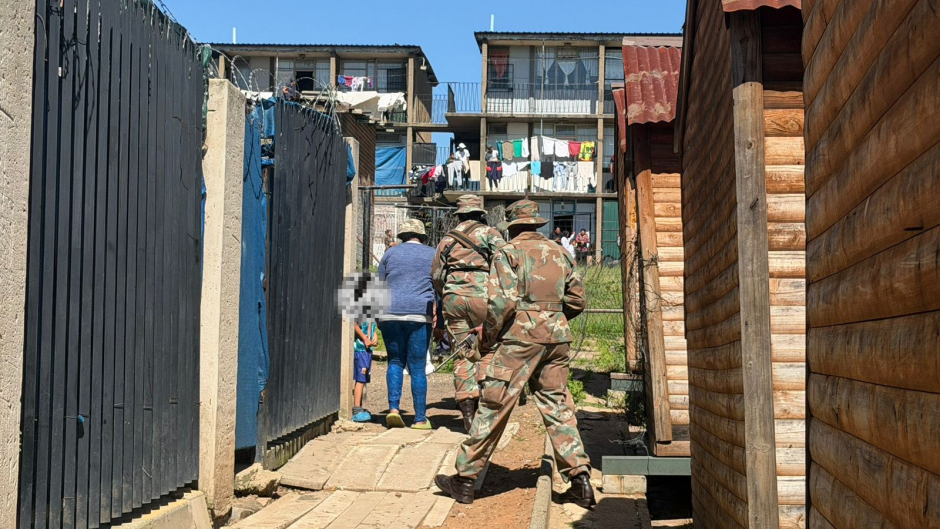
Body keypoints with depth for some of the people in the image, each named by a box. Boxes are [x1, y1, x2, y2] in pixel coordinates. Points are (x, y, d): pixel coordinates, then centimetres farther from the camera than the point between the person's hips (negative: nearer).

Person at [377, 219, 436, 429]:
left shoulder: (390, 253, 13)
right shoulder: (432, 255, 11)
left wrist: (379, 317, 18)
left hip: (390, 314, 1)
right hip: (420, 315, -1)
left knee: (395, 361, 14)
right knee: (417, 367, 4)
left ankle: (393, 407, -4)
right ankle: (420, 418, 4)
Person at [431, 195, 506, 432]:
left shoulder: (448, 239, 18)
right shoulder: (489, 234, 8)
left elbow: (436, 274, 17)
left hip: (453, 298, 3)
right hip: (481, 295, -3)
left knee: (462, 354, 5)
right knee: (487, 351, 6)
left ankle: (467, 411, 0)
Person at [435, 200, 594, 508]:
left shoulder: (508, 253, -2)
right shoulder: (559, 253, 14)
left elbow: (503, 300, -14)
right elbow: (577, 300, 14)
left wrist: (489, 336, -2)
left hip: (520, 336, -5)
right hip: (557, 337, 5)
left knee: (493, 406, -1)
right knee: (557, 406, 10)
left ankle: (465, 478, 5)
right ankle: (580, 480, 6)